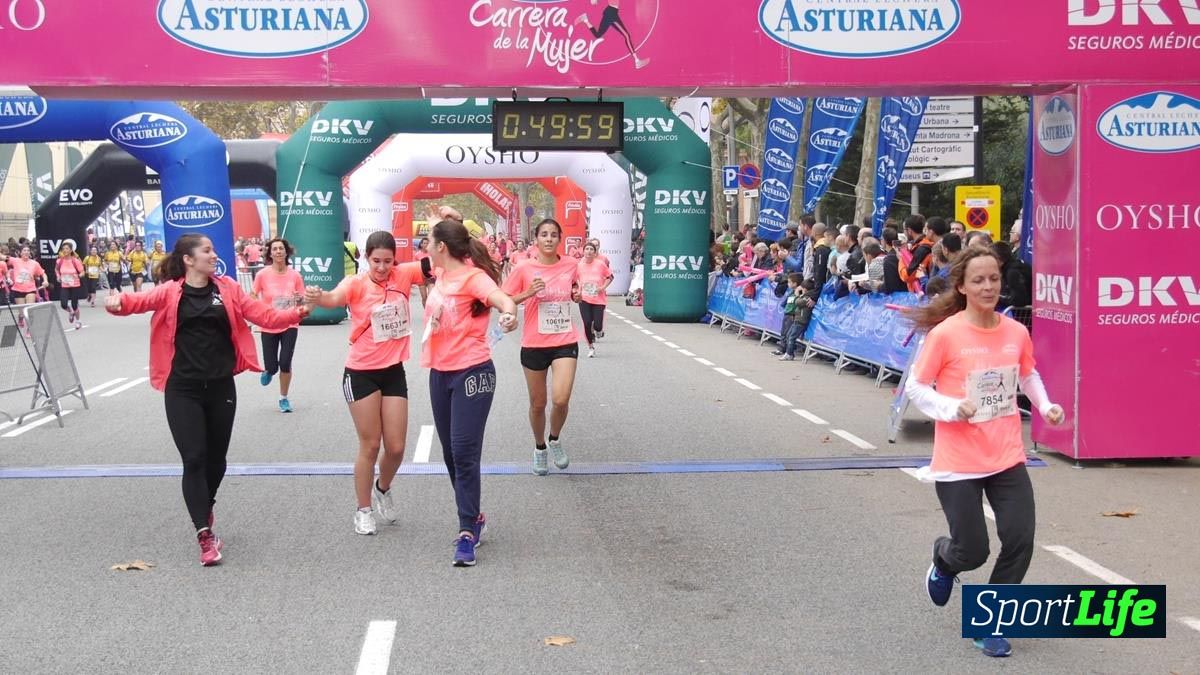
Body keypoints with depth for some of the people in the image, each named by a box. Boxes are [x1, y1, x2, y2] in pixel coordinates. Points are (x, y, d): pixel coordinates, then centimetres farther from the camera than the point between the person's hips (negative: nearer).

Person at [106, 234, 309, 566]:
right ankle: (205, 535, -5)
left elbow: (264, 315, 2)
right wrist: (118, 302, -41)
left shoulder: (227, 288, 4)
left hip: (221, 387, 3)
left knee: (216, 458, 14)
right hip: (183, 389, -3)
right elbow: (142, 300, -19)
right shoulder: (170, 291, -3)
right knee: (194, 459, -8)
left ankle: (205, 509, 42)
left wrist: (296, 313, -12)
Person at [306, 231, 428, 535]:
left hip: (394, 371, 4)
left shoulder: (403, 275, -3)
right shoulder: (357, 284, -14)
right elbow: (334, 298, -35)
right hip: (362, 373, -3)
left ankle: (382, 489, 38)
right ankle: (364, 510, 21)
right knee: (370, 446, 4)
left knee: (396, 448, 7)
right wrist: (318, 296, -58)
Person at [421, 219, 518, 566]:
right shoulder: (441, 273, 8)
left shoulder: (473, 276, -16)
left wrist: (509, 312, -58)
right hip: (440, 373, 9)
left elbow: (502, 298, -37)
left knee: (464, 451, -11)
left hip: (472, 373, -9)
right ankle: (474, 518, 29)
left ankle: (467, 532, -5)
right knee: (450, 452, 14)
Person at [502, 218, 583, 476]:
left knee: (561, 399, -16)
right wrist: (528, 293, -18)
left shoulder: (571, 265, 0)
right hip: (534, 345, -1)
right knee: (538, 404, 10)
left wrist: (577, 295, -2)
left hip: (565, 342, 1)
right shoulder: (524, 269, -7)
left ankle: (555, 439, 15)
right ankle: (539, 448, 36)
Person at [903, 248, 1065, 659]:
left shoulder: (1017, 333, -1)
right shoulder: (945, 334, -14)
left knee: (1020, 541, -4)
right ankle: (944, 557, 40)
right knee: (972, 553, 1)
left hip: (1007, 459, 4)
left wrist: (1045, 405, 2)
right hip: (958, 463, -4)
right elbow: (915, 389, -8)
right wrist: (953, 408, -23)